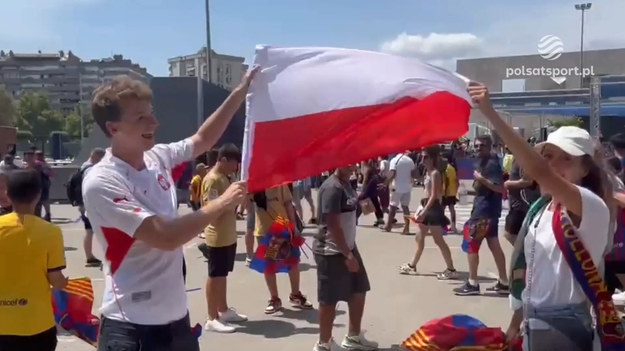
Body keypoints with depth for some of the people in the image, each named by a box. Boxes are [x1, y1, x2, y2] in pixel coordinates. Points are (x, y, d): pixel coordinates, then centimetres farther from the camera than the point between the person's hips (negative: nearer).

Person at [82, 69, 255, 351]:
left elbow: (202, 139, 18)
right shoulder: (101, 182, -18)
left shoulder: (159, 158, 1)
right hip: (130, 325, -7)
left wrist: (241, 91, 13)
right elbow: (166, 237, -26)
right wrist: (222, 204, -15)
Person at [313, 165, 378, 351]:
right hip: (331, 252, -10)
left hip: (348, 247, 10)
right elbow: (333, 225, -23)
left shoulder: (347, 184, 9)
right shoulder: (332, 188, -20)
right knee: (330, 300, 2)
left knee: (359, 291, 18)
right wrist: (348, 255, -21)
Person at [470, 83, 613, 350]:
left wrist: (491, 113, -40)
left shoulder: (592, 207, -18)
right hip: (534, 325, 7)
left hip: (565, 329, -7)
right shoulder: (540, 208, 7)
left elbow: (540, 173, -36)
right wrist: (516, 322, 17)